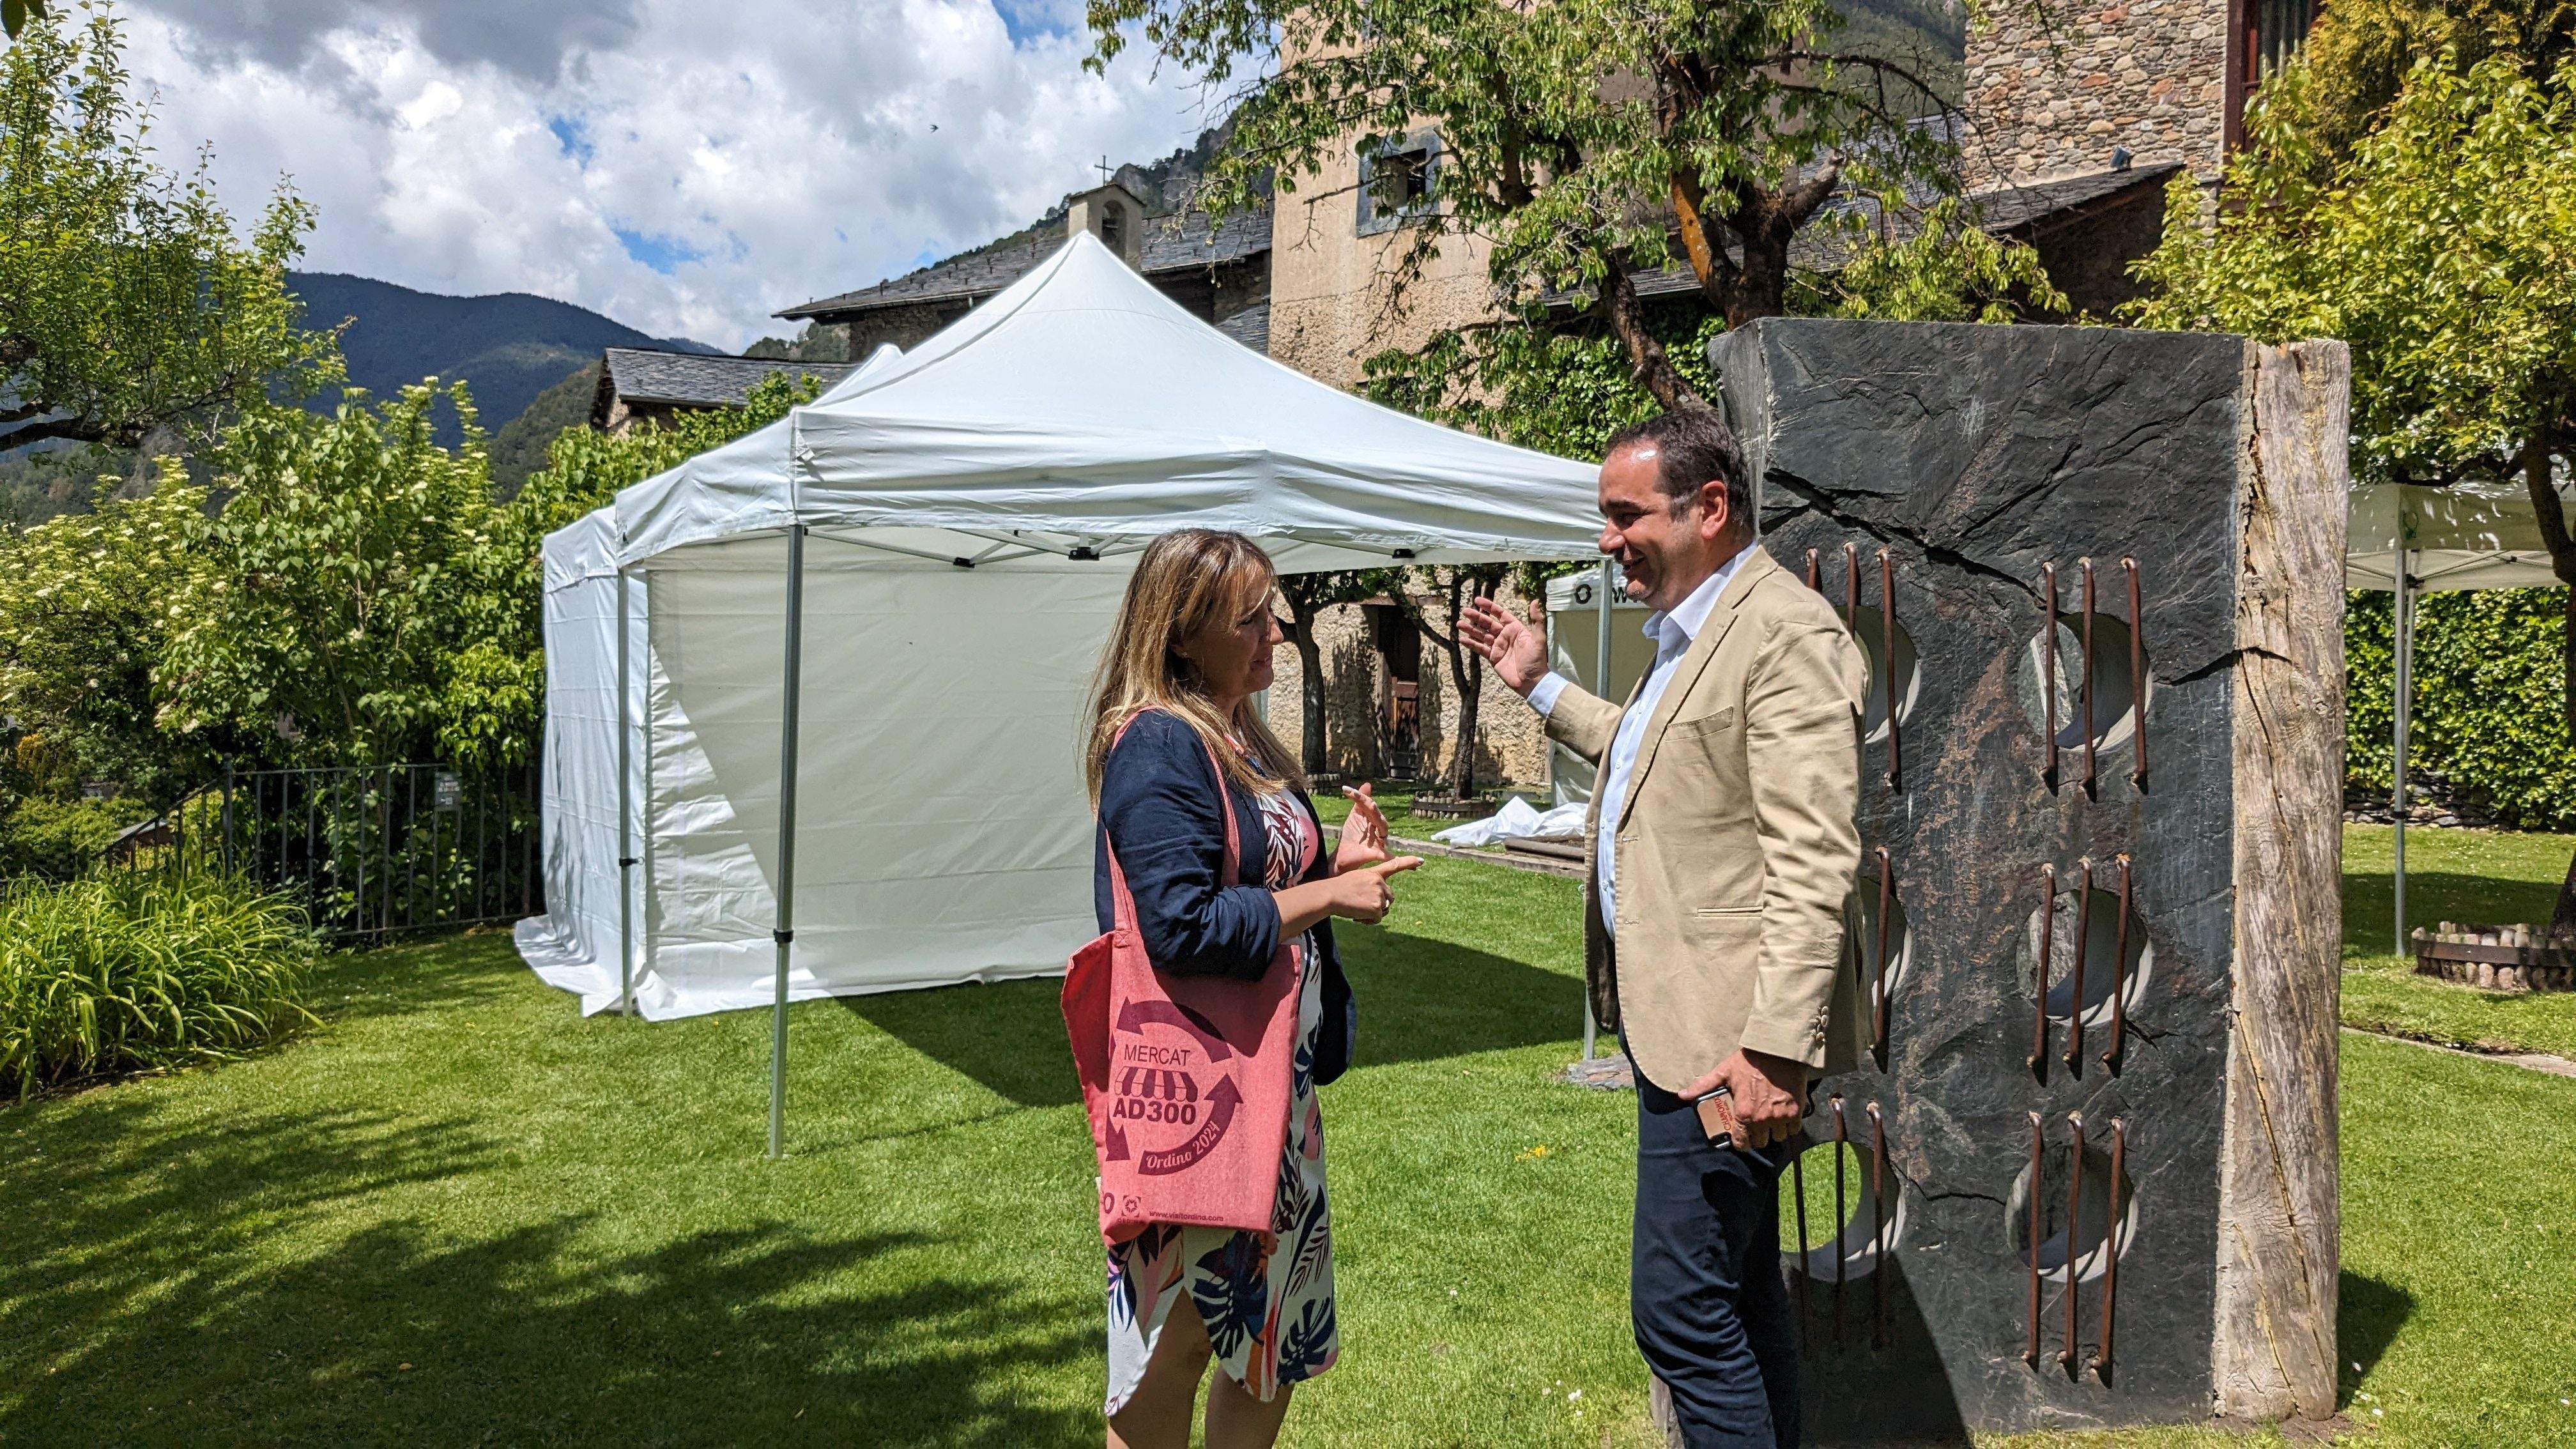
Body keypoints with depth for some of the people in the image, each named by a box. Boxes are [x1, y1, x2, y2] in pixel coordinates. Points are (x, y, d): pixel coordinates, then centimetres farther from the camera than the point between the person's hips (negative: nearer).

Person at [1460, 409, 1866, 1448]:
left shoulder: (1786, 633, -16)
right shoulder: (1686, 634, 16)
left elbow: (1811, 864, -23)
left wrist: (1776, 1049, -27)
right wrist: (1543, 688, 32)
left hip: (1728, 1041, -10)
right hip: (1675, 1018, 10)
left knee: (1680, 1309, -6)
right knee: (1741, 1293, 19)